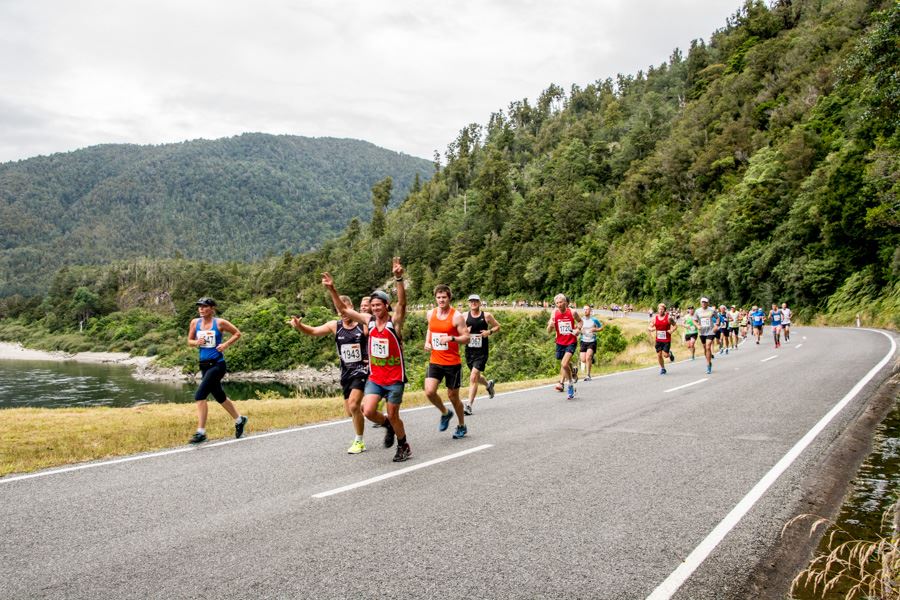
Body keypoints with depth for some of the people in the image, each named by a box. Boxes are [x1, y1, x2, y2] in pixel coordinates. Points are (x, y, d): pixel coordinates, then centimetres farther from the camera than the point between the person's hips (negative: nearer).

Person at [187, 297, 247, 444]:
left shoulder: (220, 323, -8)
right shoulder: (195, 322, 4)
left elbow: (237, 333, 2)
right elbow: (189, 341, 13)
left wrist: (225, 344, -11)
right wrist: (196, 342, -9)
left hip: (217, 364, -6)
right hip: (204, 365, 6)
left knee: (200, 395, -16)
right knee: (219, 396, 17)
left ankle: (201, 432, -10)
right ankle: (239, 419, 38)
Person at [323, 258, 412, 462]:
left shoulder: (395, 321, -13)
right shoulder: (369, 320, 1)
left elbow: (402, 303, -31)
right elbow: (344, 310, 4)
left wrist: (398, 279, -47)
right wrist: (332, 289, -7)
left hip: (395, 378, -4)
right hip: (375, 377, 4)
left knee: (393, 415, 4)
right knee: (368, 411, -11)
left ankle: (404, 446, 28)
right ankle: (388, 426, 21)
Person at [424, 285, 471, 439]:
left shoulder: (457, 316, -10)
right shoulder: (430, 314, 5)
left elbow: (466, 338, -9)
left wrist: (451, 338, -26)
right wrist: (427, 342, 6)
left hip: (452, 363, -4)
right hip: (435, 361, 4)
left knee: (453, 396, 6)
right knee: (429, 391, -14)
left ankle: (462, 426, 29)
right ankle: (445, 413, 15)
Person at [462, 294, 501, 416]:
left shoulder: (486, 316, -2)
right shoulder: (465, 316, 1)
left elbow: (497, 326, 11)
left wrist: (489, 332, -9)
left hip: (481, 352, -3)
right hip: (469, 350, 4)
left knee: (473, 377, -14)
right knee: (475, 377, 18)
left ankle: (469, 405, -10)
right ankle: (488, 384, 52)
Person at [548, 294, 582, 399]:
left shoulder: (572, 312, -10)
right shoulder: (554, 313, -4)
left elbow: (580, 321, 10)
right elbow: (549, 331, -2)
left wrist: (578, 329, -9)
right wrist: (550, 325, -23)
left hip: (571, 342, -4)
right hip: (560, 342, 4)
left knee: (564, 364, -20)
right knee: (563, 364, 12)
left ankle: (561, 383, -4)